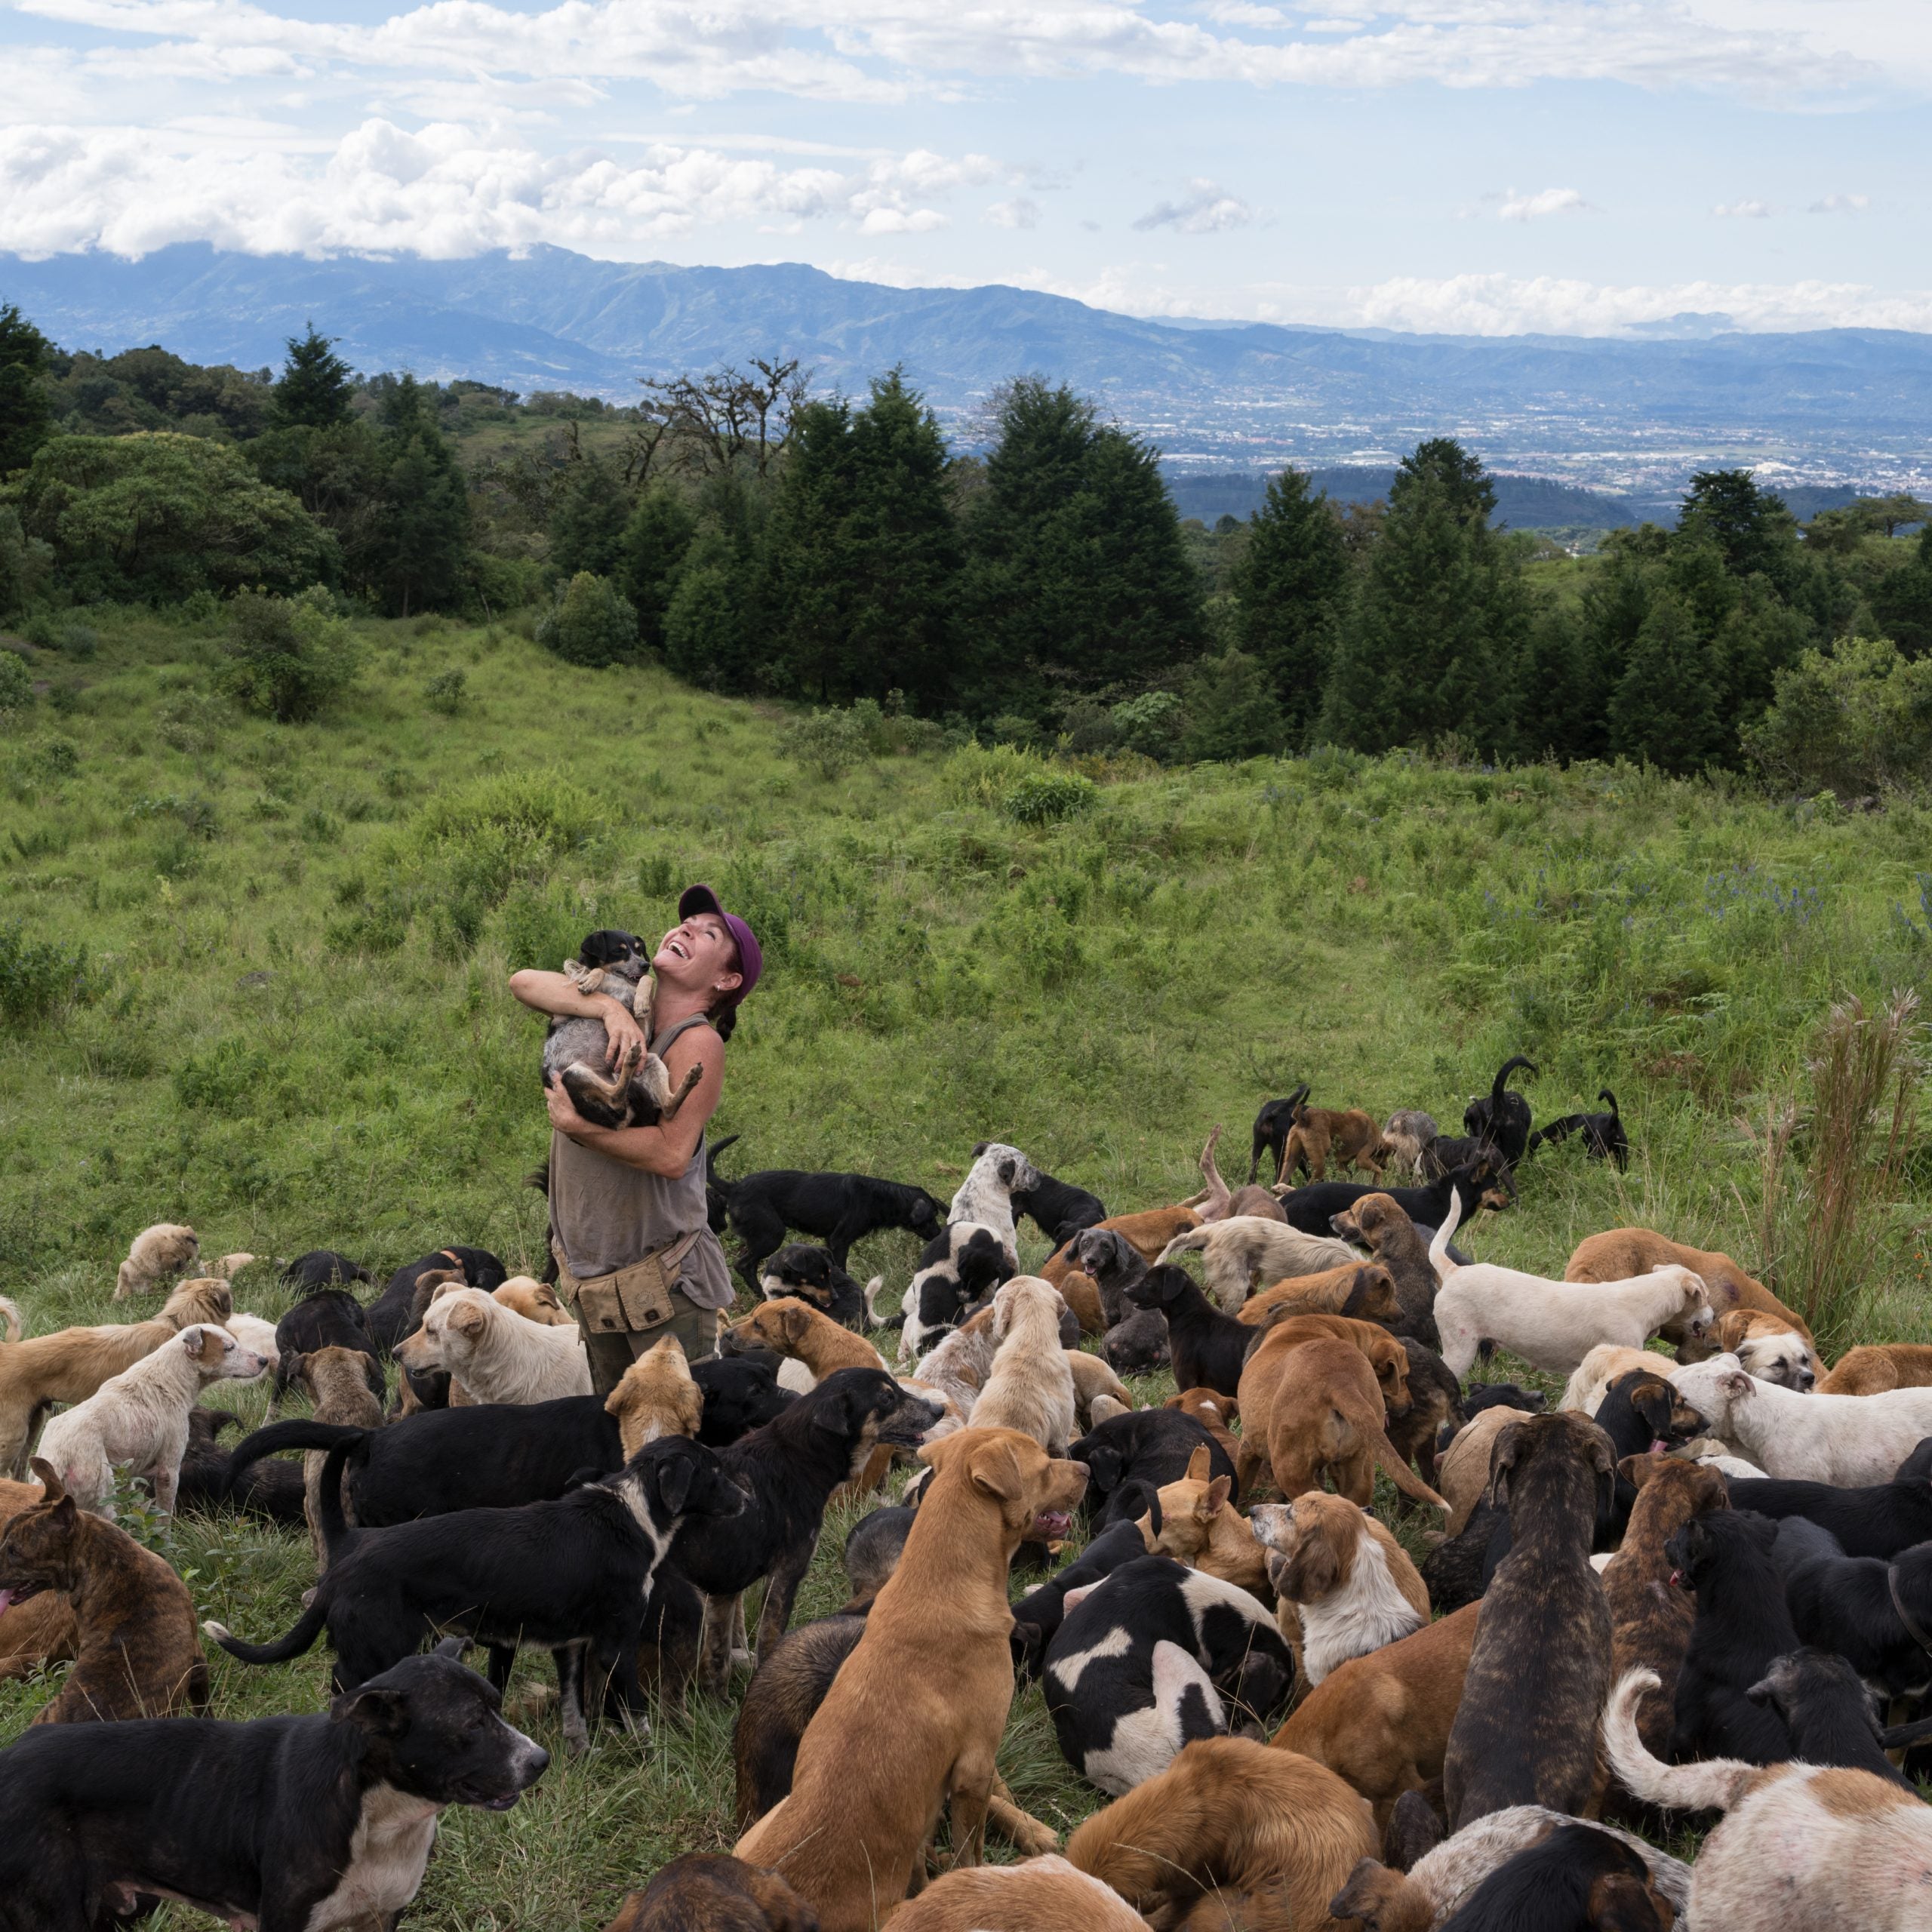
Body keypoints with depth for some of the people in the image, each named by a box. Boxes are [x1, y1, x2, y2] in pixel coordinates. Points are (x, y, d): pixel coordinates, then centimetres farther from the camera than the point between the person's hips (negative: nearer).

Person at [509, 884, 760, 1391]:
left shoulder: (697, 1041, -13)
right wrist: (609, 1007, -22)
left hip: (664, 1283, -7)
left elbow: (672, 1154, -24)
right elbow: (523, 983, -8)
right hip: (590, 1280, 7)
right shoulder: (622, 1015, 6)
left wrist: (576, 1126, -21)